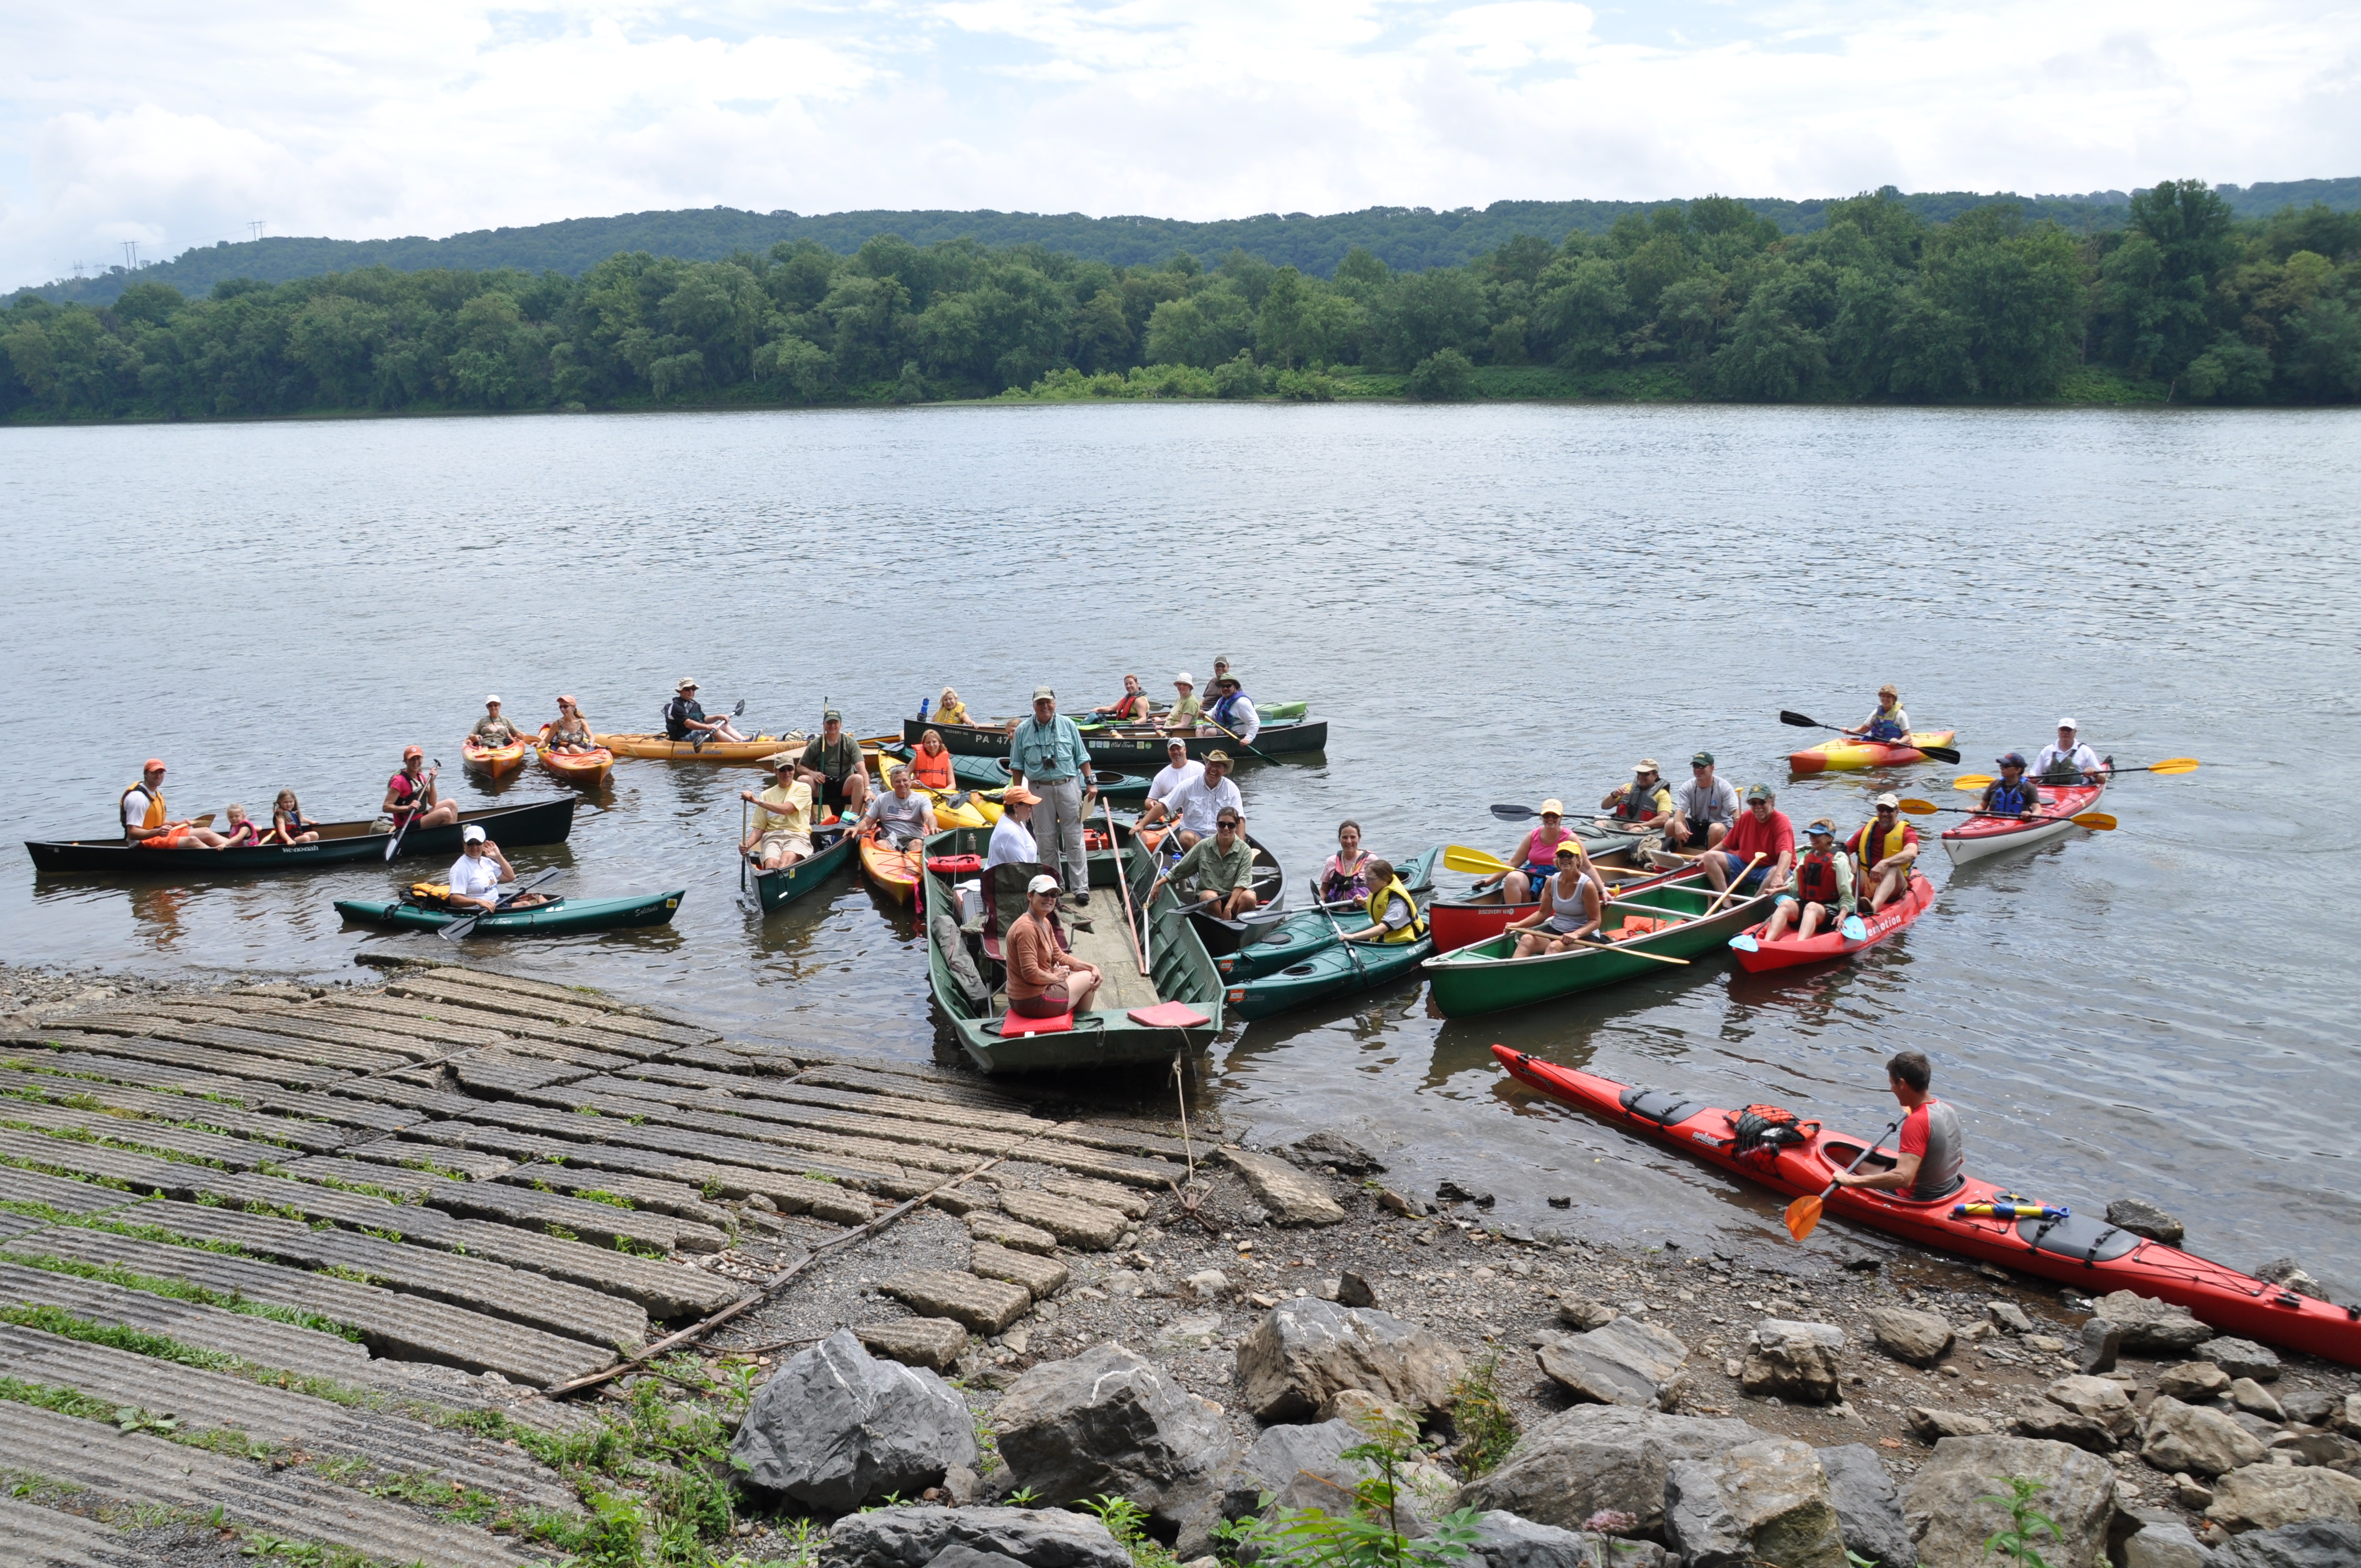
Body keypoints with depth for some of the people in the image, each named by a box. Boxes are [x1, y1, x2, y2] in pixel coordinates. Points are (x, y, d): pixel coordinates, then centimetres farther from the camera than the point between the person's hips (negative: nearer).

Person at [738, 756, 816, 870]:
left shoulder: (803, 788, 9)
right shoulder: (767, 795, 18)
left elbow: (786, 809, -9)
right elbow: (760, 828, 14)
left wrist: (757, 801, -9)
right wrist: (748, 844, -6)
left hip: (797, 836, -3)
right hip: (772, 838, 3)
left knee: (786, 860, -37)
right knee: (771, 863, -32)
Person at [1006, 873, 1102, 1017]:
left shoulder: (1045, 923, 8)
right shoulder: (1026, 928, -24)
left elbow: (1059, 956, 16)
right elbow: (1031, 973, -28)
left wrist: (1092, 967, 4)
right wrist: (1056, 977, -11)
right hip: (1033, 1002, -10)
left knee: (1092, 973, 23)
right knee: (1089, 978, 6)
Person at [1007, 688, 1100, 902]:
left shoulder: (1068, 725, 5)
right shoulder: (1022, 731, 4)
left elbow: (1082, 757, 8)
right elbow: (1017, 766, 9)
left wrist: (1091, 782, 1)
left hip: (1068, 786, -1)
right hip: (1039, 789, 1)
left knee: (1074, 838, -1)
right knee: (1046, 840, 5)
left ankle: (1081, 887, 2)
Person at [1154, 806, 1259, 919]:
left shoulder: (1245, 851, -2)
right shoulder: (1203, 846, 2)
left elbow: (1243, 882, -13)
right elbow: (1179, 870, 11)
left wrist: (1229, 907, -26)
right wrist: (1158, 884, 0)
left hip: (1235, 896, 0)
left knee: (1249, 897, -34)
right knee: (1211, 897, -36)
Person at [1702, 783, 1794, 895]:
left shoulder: (1781, 822, -16)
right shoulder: (1746, 817, 4)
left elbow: (1786, 853, -33)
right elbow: (1727, 844, 17)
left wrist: (1779, 876, -50)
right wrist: (1706, 855, 13)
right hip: (1744, 866, 6)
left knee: (1779, 873, -40)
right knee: (1710, 857, -10)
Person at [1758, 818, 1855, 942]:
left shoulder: (1839, 860, -1)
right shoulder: (1807, 857, 17)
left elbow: (1846, 894, -5)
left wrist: (1842, 915, -20)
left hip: (1830, 909, -5)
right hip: (1805, 903, 5)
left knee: (1811, 907, -39)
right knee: (1786, 904, -27)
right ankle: (1767, 942, -53)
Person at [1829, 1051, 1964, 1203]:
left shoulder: (1916, 1122, -27)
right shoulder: (1948, 1110, -2)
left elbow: (1903, 1178, -36)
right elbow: (1959, 1160, 11)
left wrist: (1851, 1181, -33)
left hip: (1919, 1201, -8)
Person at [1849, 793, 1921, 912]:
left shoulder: (1906, 832, 2)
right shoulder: (1868, 830, 12)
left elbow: (1912, 853, -22)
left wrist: (1884, 863, -39)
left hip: (1894, 888, -3)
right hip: (1868, 886, 3)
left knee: (1893, 867, -35)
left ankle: (1874, 907, -63)